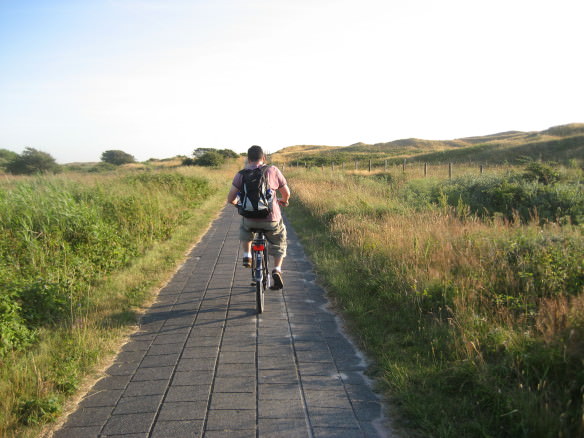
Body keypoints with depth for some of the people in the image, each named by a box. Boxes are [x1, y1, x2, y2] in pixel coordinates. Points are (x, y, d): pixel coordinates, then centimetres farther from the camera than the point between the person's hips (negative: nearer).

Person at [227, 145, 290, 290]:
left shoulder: (241, 174, -1)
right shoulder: (273, 170, -1)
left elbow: (230, 198, -4)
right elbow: (286, 193, 7)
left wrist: (237, 203, 20)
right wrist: (283, 201, 31)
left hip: (251, 220, 1)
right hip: (272, 220, -1)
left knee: (244, 228, 36)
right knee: (279, 242, 24)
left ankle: (247, 256, 24)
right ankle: (277, 270, 5)